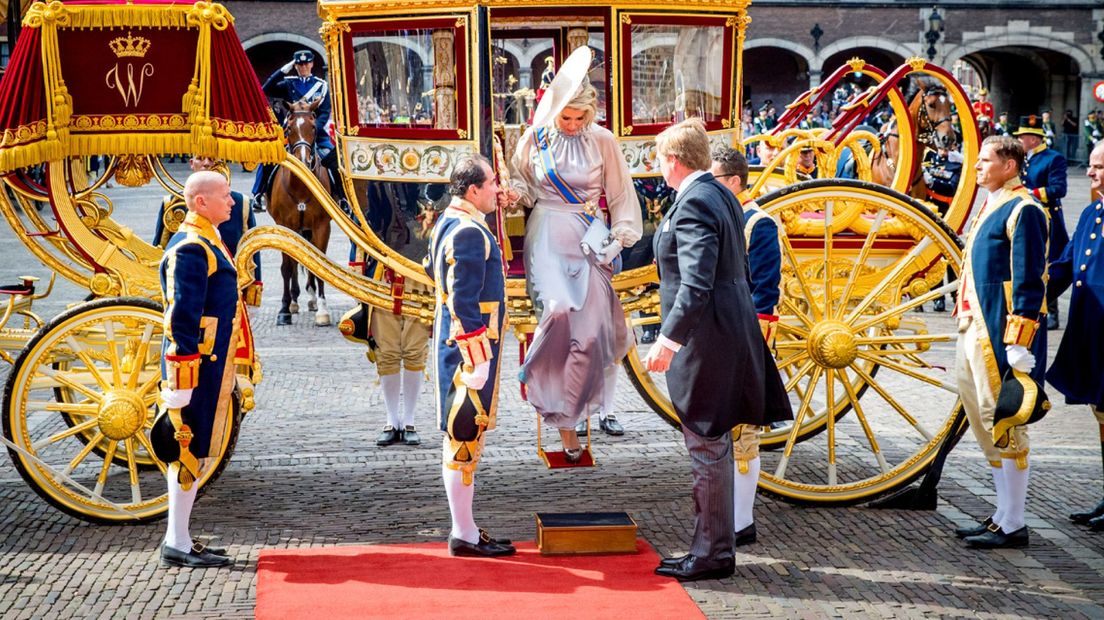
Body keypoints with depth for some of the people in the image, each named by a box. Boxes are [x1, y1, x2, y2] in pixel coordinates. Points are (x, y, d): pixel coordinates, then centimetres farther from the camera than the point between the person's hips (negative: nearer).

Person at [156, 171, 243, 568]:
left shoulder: (209, 243, 16)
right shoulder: (191, 248, -16)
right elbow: (182, 315, -20)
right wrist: (182, 382, -22)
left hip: (213, 364, 10)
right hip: (198, 366, -10)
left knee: (196, 452, 13)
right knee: (192, 451, -4)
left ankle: (180, 540, 20)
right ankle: (177, 545, 2)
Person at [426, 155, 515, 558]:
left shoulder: (448, 223, 12)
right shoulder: (470, 233, -19)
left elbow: (433, 269, 25)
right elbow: (464, 302, -23)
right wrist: (478, 359, -22)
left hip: (453, 345, 11)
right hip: (471, 347, -11)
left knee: (464, 438, 14)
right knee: (465, 438, -4)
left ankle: (465, 528, 22)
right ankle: (464, 536, 2)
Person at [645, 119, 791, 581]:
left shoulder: (694, 202, -17)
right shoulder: (721, 196, 14)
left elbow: (696, 283, -25)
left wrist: (668, 339, -25)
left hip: (705, 338, -10)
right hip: (729, 332, 10)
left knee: (707, 448, -3)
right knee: (712, 448, 15)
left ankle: (714, 555, 5)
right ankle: (710, 548, 23)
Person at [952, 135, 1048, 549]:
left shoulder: (1022, 210, -12)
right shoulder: (991, 207, 17)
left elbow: (1029, 282, -17)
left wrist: (1018, 343, -21)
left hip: (1001, 335, -10)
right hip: (975, 330, 10)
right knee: (985, 424, 14)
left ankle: (1013, 526, 3)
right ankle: (1003, 516, 24)